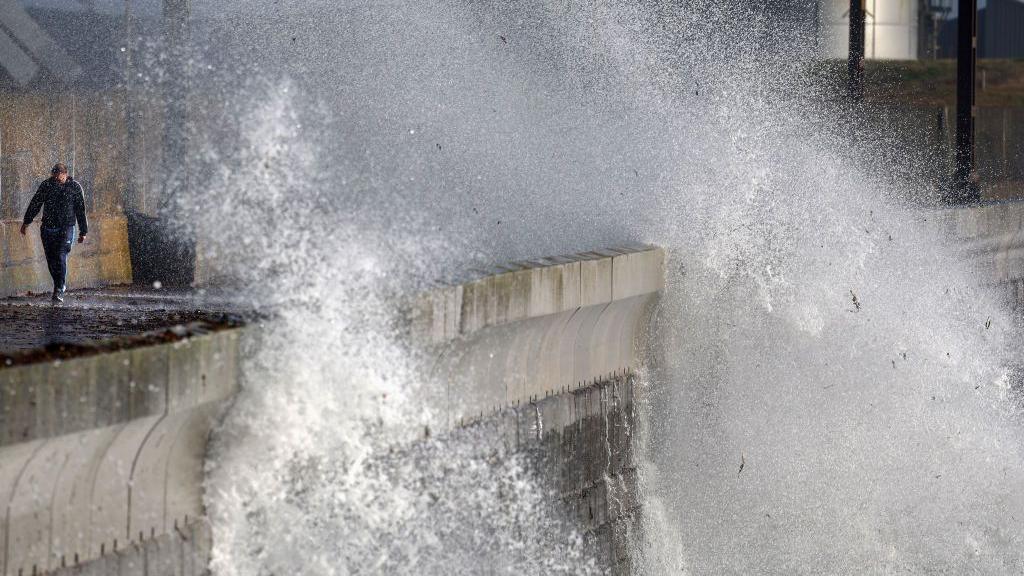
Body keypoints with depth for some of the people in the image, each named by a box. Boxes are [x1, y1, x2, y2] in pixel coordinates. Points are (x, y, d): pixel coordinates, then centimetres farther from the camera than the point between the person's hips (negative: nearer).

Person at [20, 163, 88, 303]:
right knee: (51, 260, 5)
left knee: (60, 257, -15)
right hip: (48, 228, 3)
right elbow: (35, 204, 9)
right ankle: (61, 285, 23)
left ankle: (59, 291, -13)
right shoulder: (46, 185, 2)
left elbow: (81, 211, 2)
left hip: (65, 228, -3)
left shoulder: (75, 187, -3)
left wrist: (83, 232, 4)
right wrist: (26, 222, 7)